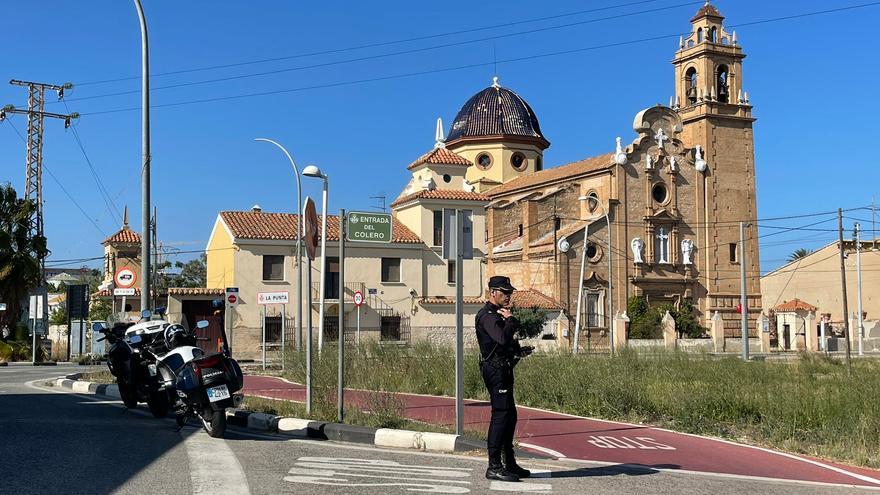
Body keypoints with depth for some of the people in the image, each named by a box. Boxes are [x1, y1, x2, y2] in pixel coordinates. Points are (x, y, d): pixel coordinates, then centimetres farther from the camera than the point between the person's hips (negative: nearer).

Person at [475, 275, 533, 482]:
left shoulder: (498, 314, 20)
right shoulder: (487, 315, -13)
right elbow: (503, 338, -29)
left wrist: (519, 351, 11)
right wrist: (510, 320, -13)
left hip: (503, 369, 11)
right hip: (496, 369, -11)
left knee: (510, 415, 13)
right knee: (501, 415, -11)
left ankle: (509, 463, 22)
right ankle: (494, 467, -9)